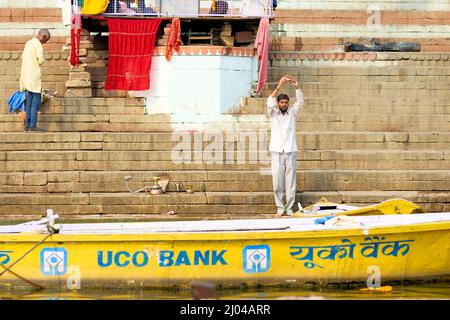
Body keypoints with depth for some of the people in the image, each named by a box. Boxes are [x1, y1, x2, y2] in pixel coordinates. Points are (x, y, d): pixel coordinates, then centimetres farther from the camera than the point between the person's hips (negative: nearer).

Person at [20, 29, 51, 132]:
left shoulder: (29, 43, 16)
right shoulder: (38, 44, -11)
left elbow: (23, 57, 22)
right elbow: (41, 60, -18)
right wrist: (38, 63, 3)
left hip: (26, 76, 9)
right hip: (34, 76, -9)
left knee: (29, 102, 11)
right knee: (36, 102, -8)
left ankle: (27, 125, 9)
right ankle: (33, 125, -14)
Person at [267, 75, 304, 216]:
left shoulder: (292, 113, 9)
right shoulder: (273, 113, 6)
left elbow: (300, 102, -4)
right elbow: (270, 103, -13)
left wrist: (297, 87, -19)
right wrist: (278, 87, -24)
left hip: (290, 151, 1)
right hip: (277, 151, -1)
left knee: (290, 181, 0)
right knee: (277, 180, -3)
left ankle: (289, 207, 4)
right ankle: (280, 207, 4)